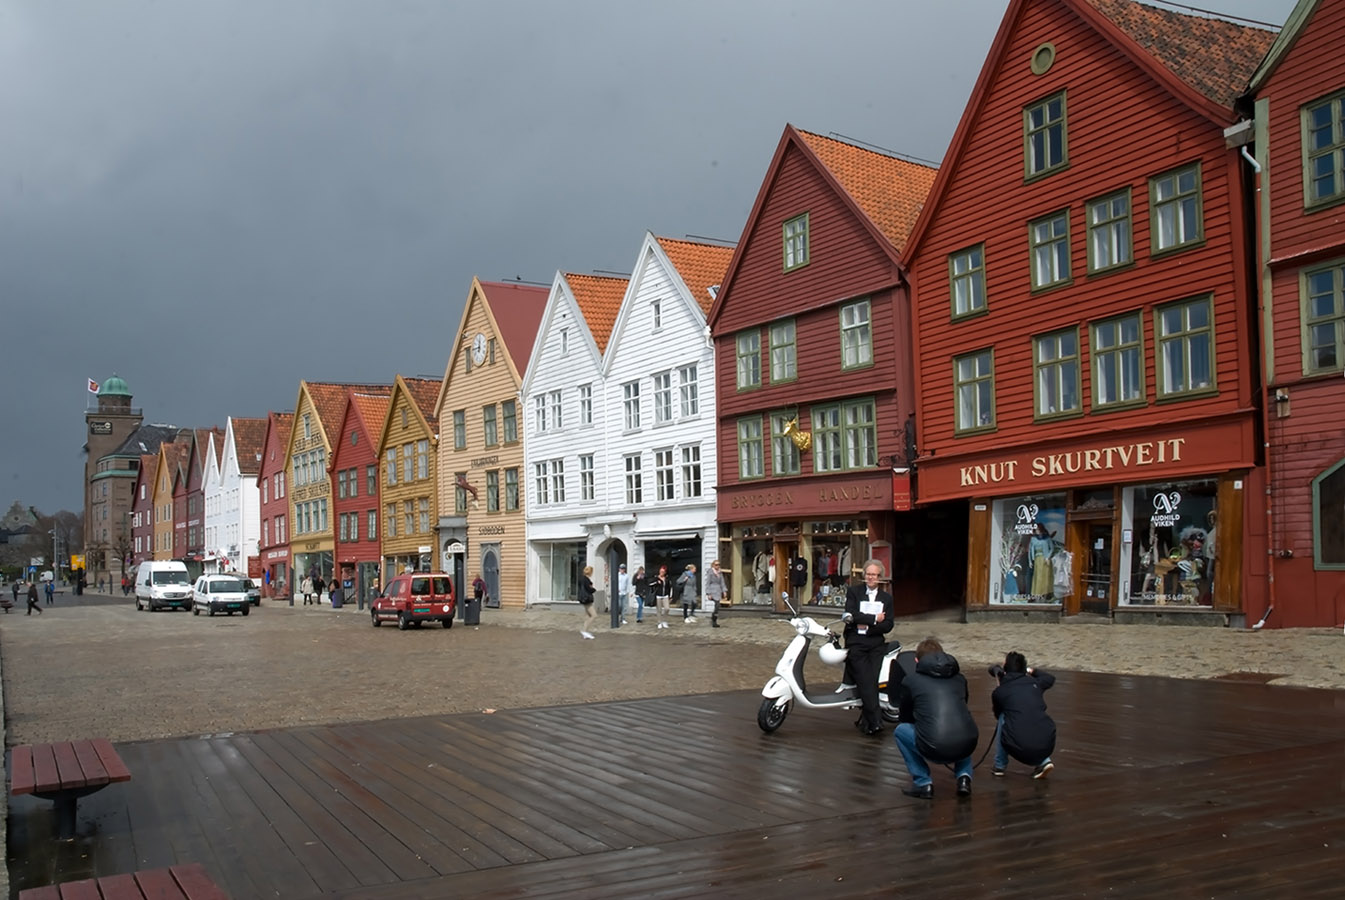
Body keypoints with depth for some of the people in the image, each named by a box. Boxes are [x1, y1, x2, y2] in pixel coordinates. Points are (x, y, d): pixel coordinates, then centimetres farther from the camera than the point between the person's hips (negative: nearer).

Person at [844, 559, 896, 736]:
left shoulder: (887, 598, 17)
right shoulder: (853, 591, 10)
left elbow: (888, 625, 5)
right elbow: (851, 615, -6)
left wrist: (867, 627, -8)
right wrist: (874, 619, -7)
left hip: (876, 644, 2)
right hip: (856, 643, -2)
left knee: (873, 680, -13)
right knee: (866, 682, -15)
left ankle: (864, 721, -5)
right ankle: (875, 721, -18)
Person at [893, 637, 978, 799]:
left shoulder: (911, 680, 9)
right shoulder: (959, 678, 18)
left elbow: (905, 717, 22)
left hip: (935, 750, -4)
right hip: (967, 746, 4)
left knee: (900, 731, 24)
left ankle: (923, 783, 16)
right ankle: (964, 777, 19)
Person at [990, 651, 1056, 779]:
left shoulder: (999, 692, 8)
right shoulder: (1036, 683, 15)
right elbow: (1051, 678, 41)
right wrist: (1032, 671, 53)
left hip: (1019, 749, -3)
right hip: (1047, 746, 3)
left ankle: (1000, 766, 27)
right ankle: (1043, 761, 17)